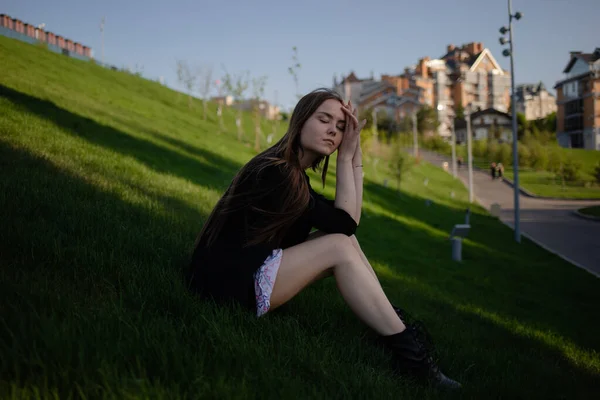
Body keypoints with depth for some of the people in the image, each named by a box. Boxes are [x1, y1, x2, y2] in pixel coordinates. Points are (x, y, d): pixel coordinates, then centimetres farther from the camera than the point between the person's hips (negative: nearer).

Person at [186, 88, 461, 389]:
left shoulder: (294, 173, 12)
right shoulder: (276, 171, -18)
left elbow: (348, 219, 5)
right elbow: (346, 223, -16)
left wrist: (354, 154, 0)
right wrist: (346, 156, -11)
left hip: (252, 271, 10)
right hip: (229, 282, -10)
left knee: (343, 241, 2)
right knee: (340, 246, -17)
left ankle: (394, 325, 0)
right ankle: (407, 350, -13)